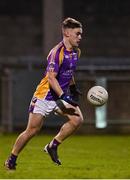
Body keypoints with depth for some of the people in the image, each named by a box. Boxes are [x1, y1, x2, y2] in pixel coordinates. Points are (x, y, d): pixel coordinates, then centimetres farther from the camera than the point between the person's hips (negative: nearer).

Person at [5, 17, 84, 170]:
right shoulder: (57, 52, -20)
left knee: (77, 119, -14)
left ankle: (52, 146, 1)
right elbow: (51, 78, -26)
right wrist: (63, 97, -32)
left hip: (61, 95, 7)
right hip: (45, 95, -7)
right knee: (32, 130, -4)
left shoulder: (76, 52, 6)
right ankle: (11, 160, 13)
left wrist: (73, 88, 26)